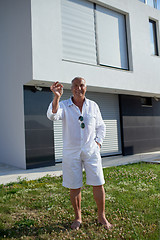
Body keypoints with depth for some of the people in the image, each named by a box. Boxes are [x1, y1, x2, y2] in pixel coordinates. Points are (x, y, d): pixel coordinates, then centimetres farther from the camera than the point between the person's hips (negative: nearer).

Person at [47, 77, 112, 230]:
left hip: (91, 151, 2)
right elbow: (52, 115, -25)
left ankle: (101, 216, 24)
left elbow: (100, 127, 15)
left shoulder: (93, 106, 5)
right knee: (74, 187, 8)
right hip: (71, 153, -1)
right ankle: (77, 217, 29)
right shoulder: (64, 105, -2)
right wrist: (57, 97, -38)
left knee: (98, 184, 3)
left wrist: (98, 143, 2)